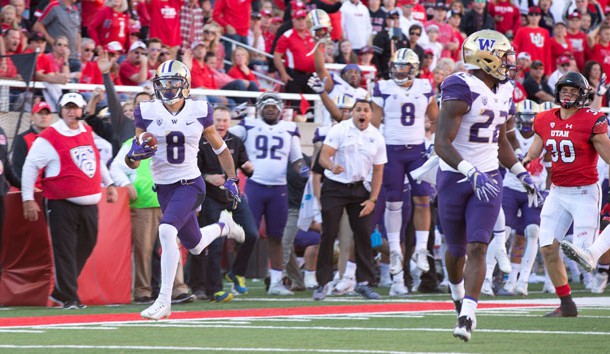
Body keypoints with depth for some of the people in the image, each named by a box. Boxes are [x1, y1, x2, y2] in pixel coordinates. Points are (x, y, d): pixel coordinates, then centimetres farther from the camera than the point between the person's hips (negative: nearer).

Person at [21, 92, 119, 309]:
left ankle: (61, 291, 22)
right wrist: (28, 199, -10)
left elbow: (96, 159, 28)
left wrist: (109, 184, 26)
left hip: (89, 203, 7)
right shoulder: (48, 138, -8)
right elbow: (30, 167, -6)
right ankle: (69, 298, -1)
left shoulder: (87, 133, 12)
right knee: (65, 250, -7)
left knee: (86, 246, 10)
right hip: (62, 204, -7)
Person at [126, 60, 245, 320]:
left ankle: (164, 300, -21)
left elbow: (220, 148, 11)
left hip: (191, 184, -3)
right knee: (195, 245, 16)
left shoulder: (199, 112, -4)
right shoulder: (147, 112, -3)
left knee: (167, 231, -27)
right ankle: (222, 226, 54)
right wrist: (135, 154, -23)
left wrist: (231, 179, 5)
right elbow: (133, 162, 0)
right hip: (164, 188, 3)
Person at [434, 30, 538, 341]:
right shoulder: (461, 90, -19)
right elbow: (442, 144, -25)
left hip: (488, 179, 5)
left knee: (477, 248, -11)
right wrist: (472, 173, -36)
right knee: (457, 250, 12)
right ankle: (458, 296, 41)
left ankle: (466, 316, -17)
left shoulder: (502, 91, 6)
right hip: (455, 178, -5)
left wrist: (521, 173, 16)